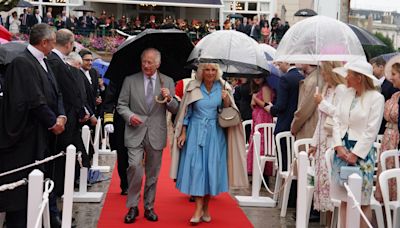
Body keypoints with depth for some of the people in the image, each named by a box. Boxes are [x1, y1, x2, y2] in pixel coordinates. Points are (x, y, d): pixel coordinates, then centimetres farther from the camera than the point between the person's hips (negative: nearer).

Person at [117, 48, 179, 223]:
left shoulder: (167, 82, 7)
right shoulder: (130, 80, 5)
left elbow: (175, 110, 7)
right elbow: (121, 104, 6)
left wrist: (169, 99, -14)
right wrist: (129, 116, -13)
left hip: (156, 134, 2)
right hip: (136, 132, -1)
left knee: (153, 173, 9)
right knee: (135, 167, -16)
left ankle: (149, 207, 23)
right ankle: (132, 207, -1)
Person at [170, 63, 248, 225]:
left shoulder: (222, 88, 1)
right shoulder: (193, 87, -2)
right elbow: (186, 112, 4)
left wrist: (226, 100, -14)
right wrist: (183, 133, -1)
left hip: (215, 133, 1)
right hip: (195, 132, -1)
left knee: (212, 168, 3)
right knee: (196, 168, -6)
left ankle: (206, 208, 16)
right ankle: (198, 209, -3)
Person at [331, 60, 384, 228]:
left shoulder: (376, 98, -9)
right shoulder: (346, 94, 8)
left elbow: (371, 130, -12)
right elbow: (337, 121, 7)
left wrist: (355, 154, -14)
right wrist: (339, 146, -5)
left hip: (361, 152, -5)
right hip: (342, 150, 5)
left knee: (362, 201, 2)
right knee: (344, 199, 11)